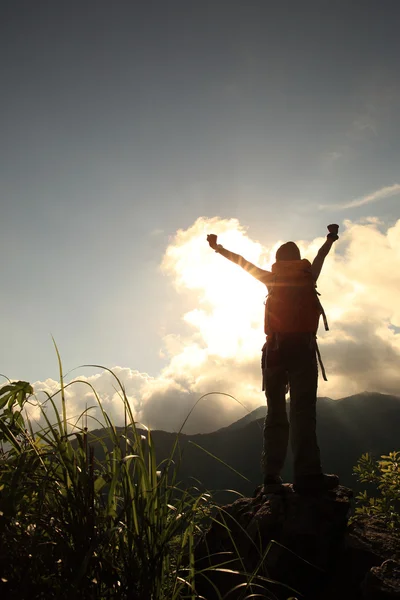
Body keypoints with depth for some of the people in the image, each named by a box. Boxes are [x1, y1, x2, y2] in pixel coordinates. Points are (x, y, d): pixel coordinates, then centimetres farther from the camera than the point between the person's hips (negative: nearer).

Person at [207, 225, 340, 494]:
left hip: (276, 348, 2)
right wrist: (331, 238, 53)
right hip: (302, 346, -2)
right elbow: (321, 254, 34)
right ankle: (307, 475, -21)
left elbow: (243, 262, 25)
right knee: (303, 411, -10)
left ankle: (272, 475, -2)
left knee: (276, 412, 6)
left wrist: (218, 248, 38)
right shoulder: (308, 275, 13)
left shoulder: (273, 278, 14)